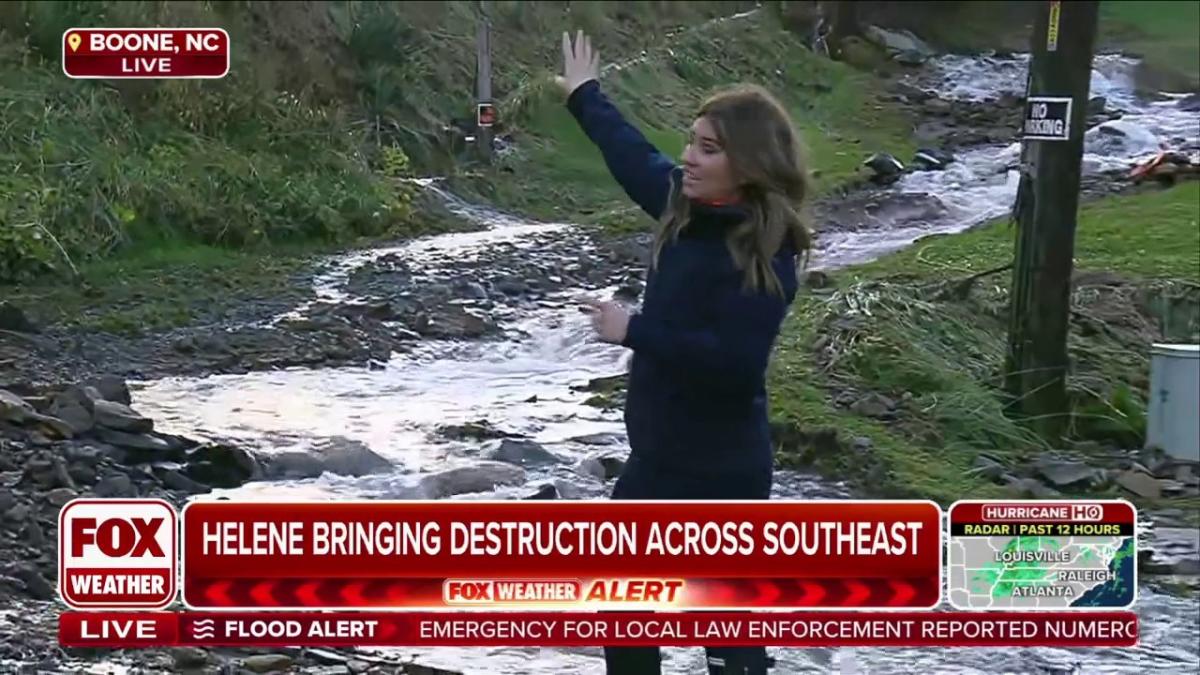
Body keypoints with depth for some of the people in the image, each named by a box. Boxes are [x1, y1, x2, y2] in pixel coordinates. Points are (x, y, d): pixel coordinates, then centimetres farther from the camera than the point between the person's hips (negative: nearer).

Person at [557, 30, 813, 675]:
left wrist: (634, 331, -23)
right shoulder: (689, 208, 1)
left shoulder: (765, 254, -21)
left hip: (719, 467, -9)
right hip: (662, 451, 9)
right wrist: (585, 96, 36)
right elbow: (636, 158, 21)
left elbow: (734, 361, -29)